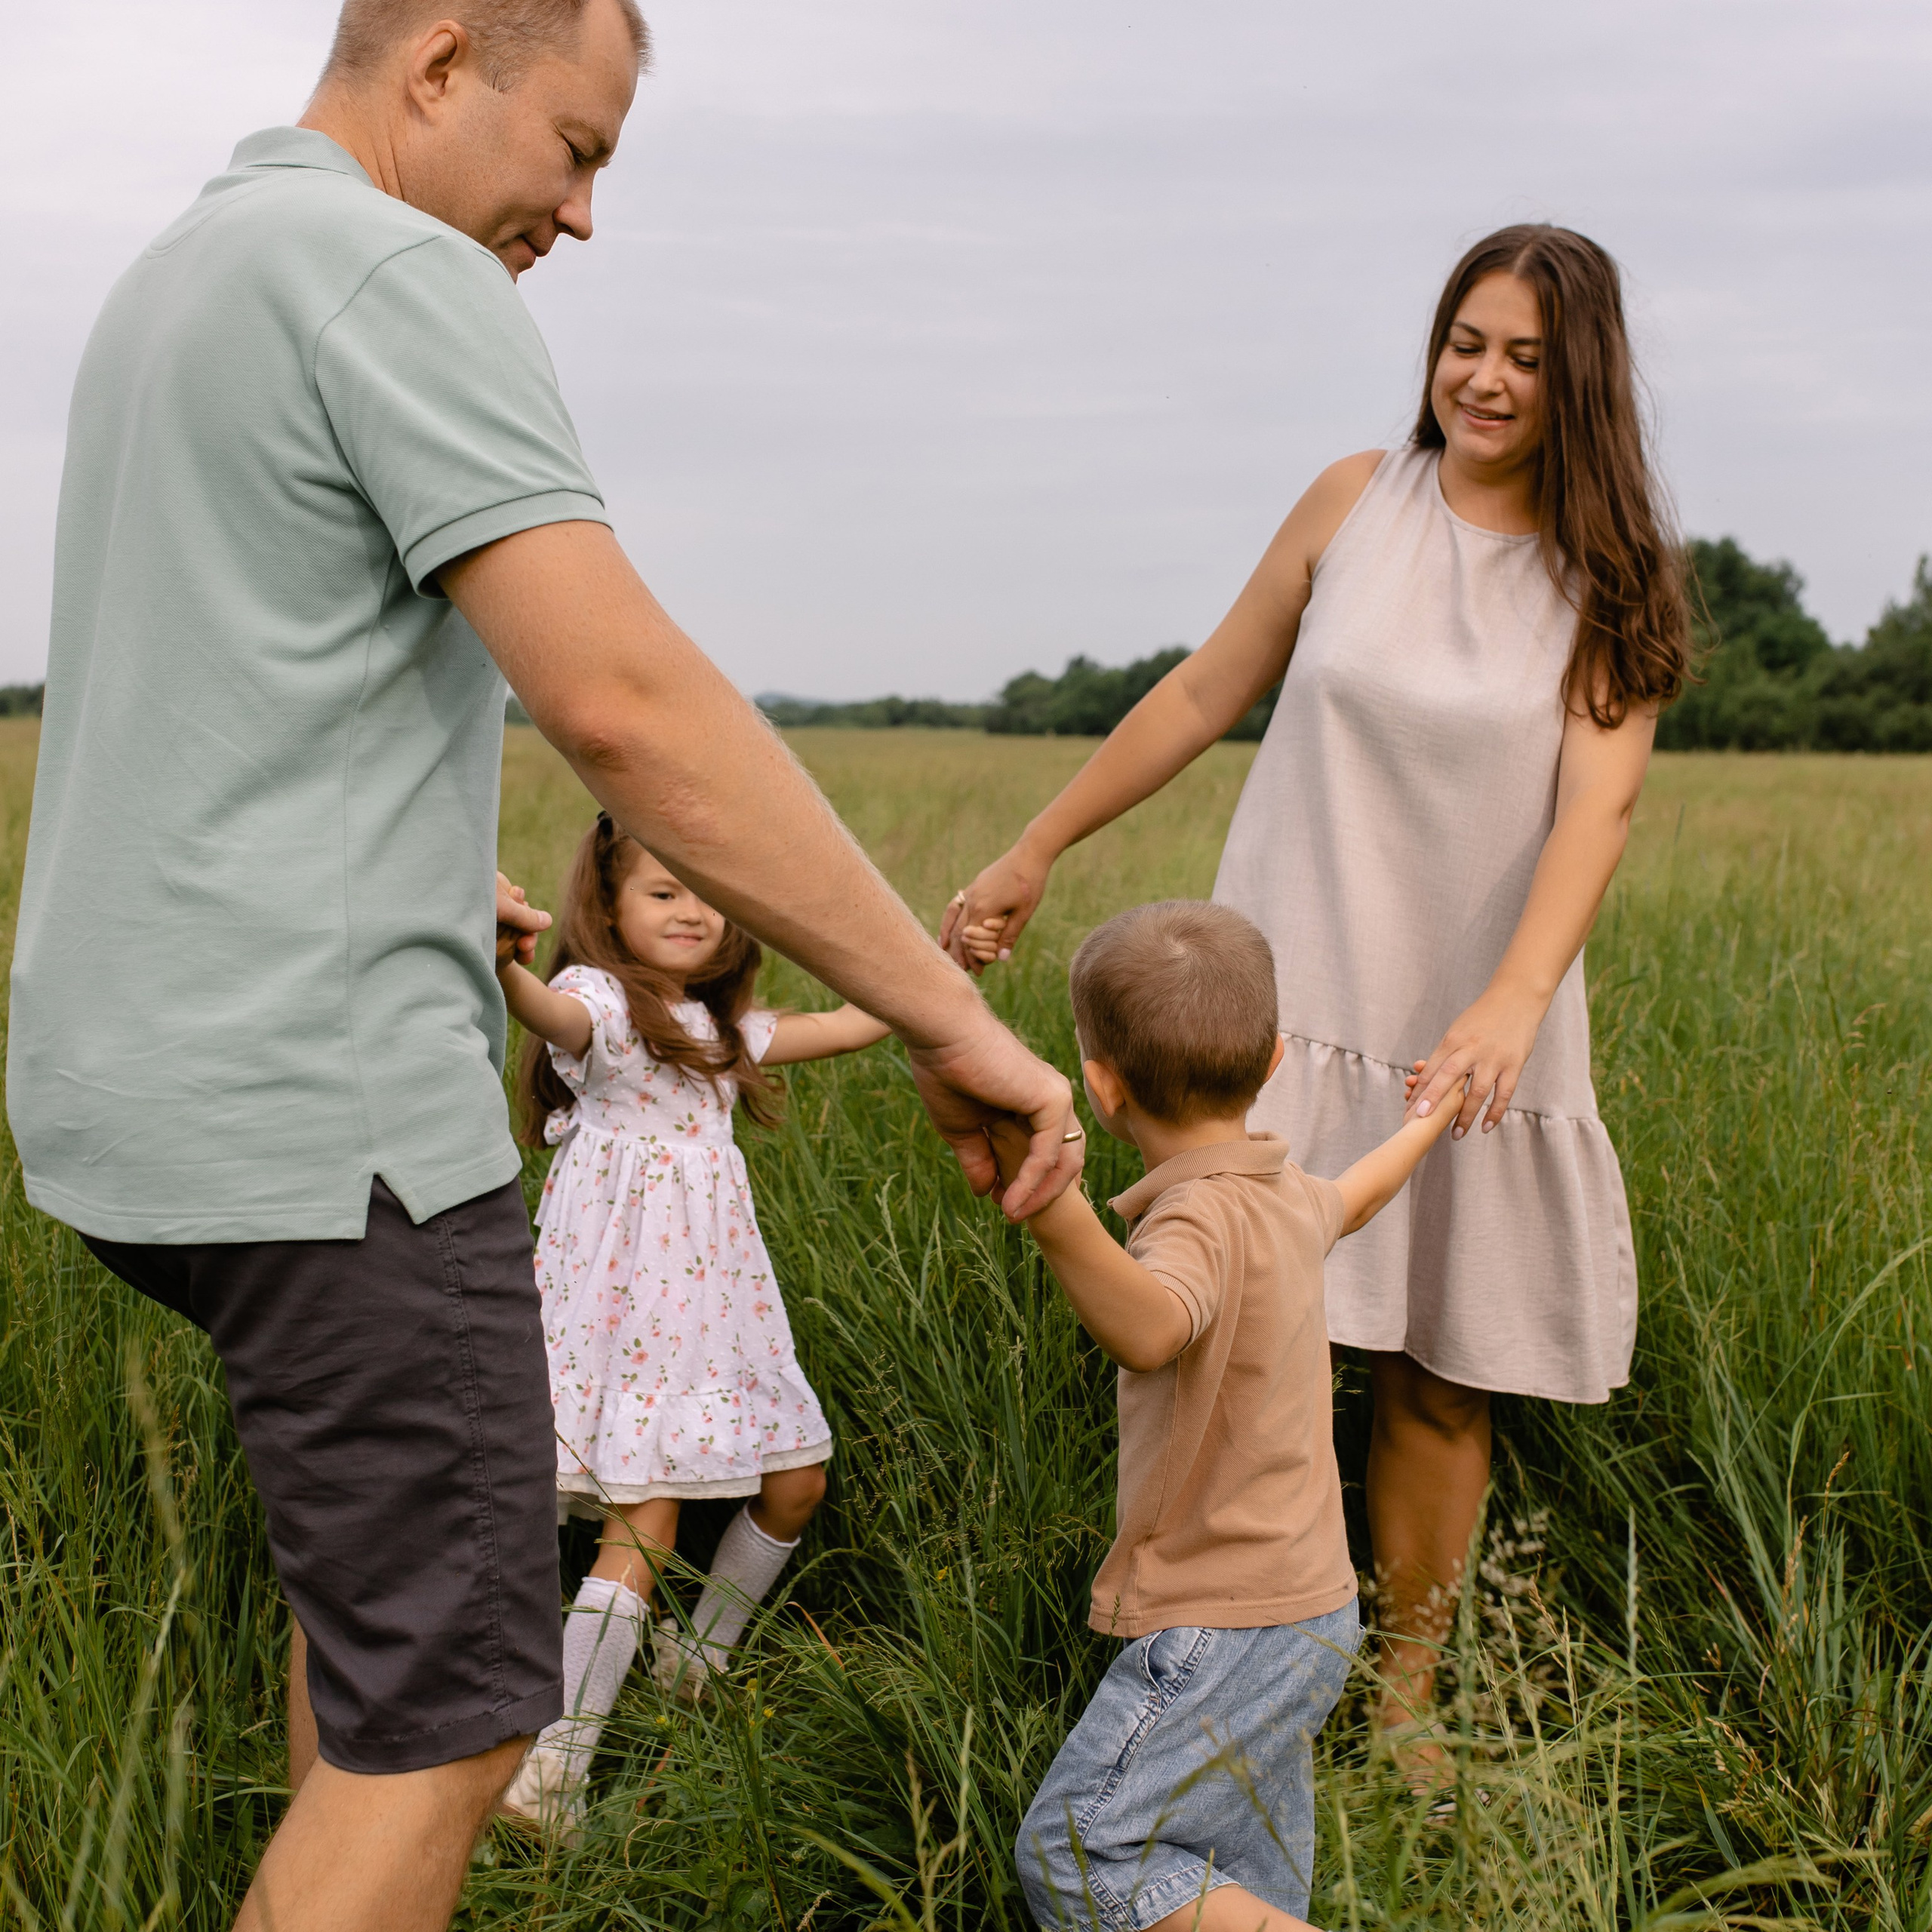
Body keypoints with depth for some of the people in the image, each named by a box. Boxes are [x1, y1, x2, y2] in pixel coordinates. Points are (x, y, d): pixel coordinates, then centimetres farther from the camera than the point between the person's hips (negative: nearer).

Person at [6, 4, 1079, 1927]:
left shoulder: (175, 280, 17)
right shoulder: (396, 275, -15)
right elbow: (627, 700, -25)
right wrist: (951, 1021, -21)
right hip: (320, 1112, -10)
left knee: (389, 1523, 27)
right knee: (444, 1710, -3)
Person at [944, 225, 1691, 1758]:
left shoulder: (1611, 581, 0)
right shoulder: (1358, 501, 4)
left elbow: (1598, 802, -14)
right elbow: (1207, 691, 11)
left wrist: (1514, 1002, -31)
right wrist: (1038, 852, 13)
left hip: (1479, 1026, 0)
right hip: (1295, 990, 0)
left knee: (1442, 1377, 7)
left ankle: (1407, 1691, 23)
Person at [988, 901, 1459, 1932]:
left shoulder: (1205, 1221, -23)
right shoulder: (1281, 1193, 6)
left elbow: (1148, 1330, -46)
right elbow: (1348, 1200, 31)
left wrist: (1055, 1210, -63)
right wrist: (1424, 1124, 52)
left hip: (1223, 1631, -9)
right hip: (1304, 1614, 9)